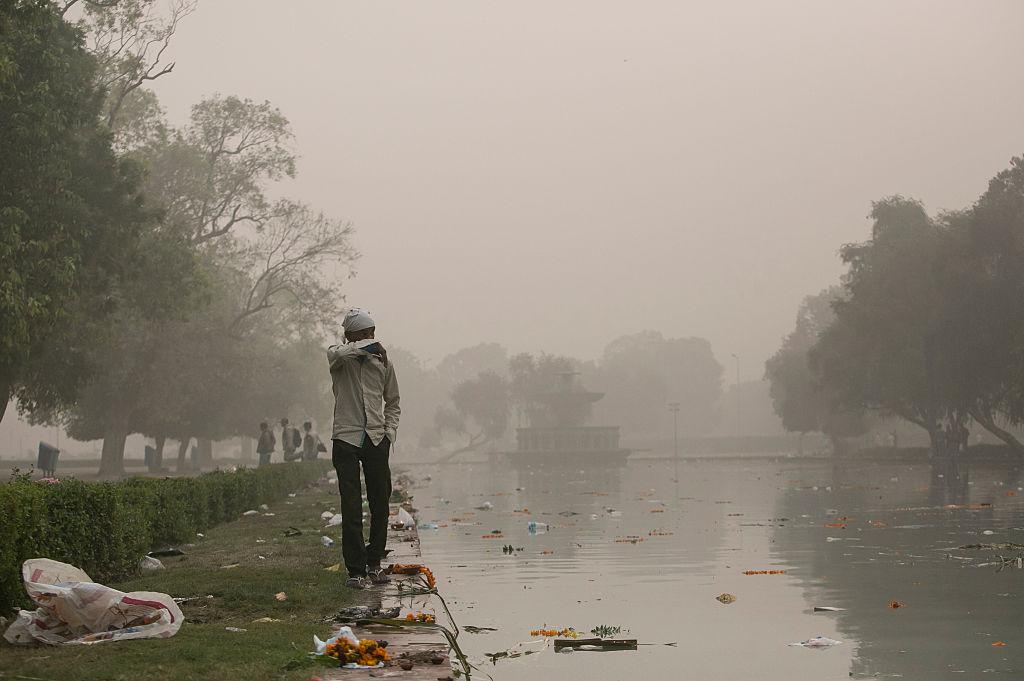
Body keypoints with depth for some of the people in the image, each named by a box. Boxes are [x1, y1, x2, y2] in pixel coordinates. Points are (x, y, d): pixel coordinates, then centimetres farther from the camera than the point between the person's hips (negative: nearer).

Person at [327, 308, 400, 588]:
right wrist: (371, 345, -20)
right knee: (351, 508, -7)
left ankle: (374, 562, 20)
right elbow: (339, 353, -26)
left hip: (377, 440, 3)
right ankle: (355, 570, -3)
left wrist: (389, 434, 7)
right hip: (346, 439, -3)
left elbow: (393, 404, 20)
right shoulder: (339, 356, 2)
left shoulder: (383, 362, 11)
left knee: (380, 505, 5)